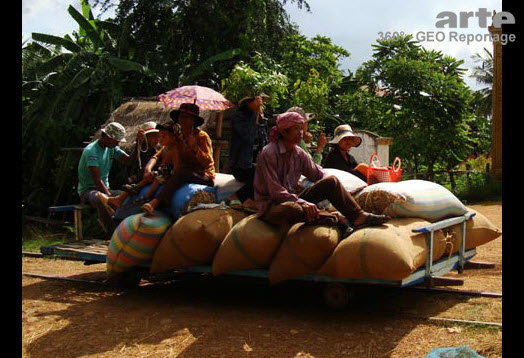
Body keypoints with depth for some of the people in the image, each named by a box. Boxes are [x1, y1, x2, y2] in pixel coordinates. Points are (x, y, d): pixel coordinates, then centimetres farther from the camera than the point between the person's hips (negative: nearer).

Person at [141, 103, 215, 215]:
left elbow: (207, 163, -12)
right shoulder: (177, 137, 13)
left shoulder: (202, 136, -2)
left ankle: (155, 202, -47)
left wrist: (195, 147, -24)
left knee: (181, 172, -36)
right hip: (184, 175, 5)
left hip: (205, 177, -5)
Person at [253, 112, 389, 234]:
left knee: (331, 181, -8)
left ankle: (359, 216, -20)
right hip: (270, 206, -7)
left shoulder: (299, 153, 7)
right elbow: (275, 191, -21)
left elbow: (318, 173, 14)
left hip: (293, 198, 7)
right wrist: (301, 202, -30)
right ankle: (339, 219, -29)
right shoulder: (268, 153, -15)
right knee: (292, 209, -43)